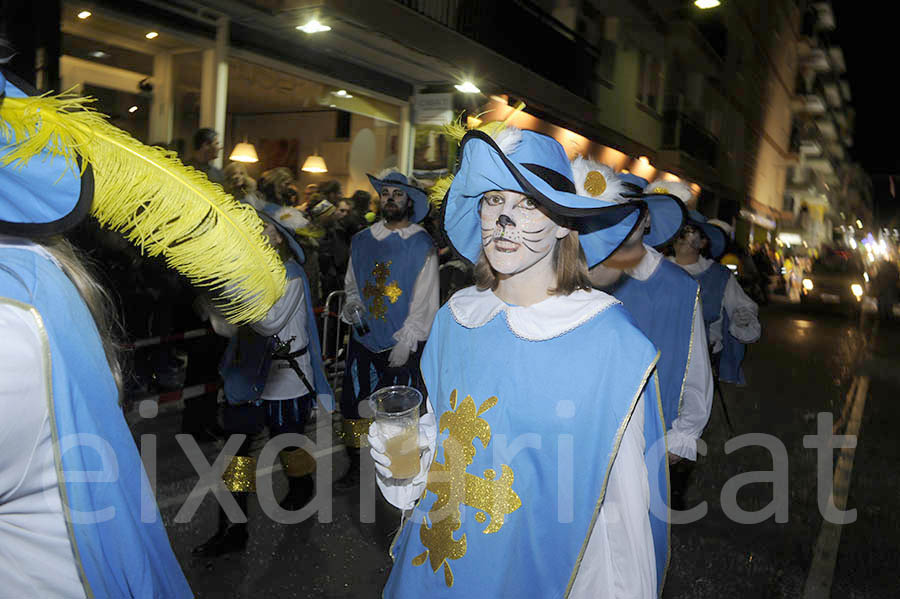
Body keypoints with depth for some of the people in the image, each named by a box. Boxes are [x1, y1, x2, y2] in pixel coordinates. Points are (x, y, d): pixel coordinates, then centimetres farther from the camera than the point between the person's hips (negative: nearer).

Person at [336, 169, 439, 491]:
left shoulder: (422, 245, -4)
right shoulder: (362, 240, 9)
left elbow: (424, 299, -6)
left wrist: (406, 342, -11)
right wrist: (352, 302, -3)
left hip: (402, 344, -4)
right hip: (364, 338, 4)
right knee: (354, 404, 7)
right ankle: (356, 467, 26)